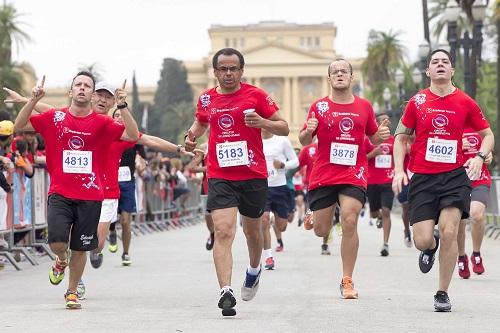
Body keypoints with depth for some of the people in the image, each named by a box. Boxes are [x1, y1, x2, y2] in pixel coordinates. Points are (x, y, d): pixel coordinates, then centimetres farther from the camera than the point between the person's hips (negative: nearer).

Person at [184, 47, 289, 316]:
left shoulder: (256, 95, -2)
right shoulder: (206, 99, 6)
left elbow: (284, 128, 0)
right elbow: (201, 122, 28)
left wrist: (262, 122, -19)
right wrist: (191, 136, 6)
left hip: (253, 175, 0)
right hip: (220, 177, 0)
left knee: (252, 229, 18)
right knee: (223, 231, -16)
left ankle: (254, 270, 49)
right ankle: (226, 292, -24)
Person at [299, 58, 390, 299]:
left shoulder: (364, 107, 9)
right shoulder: (319, 107, 4)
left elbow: (373, 138, 20)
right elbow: (304, 141, 6)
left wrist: (381, 135, -3)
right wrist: (308, 131, -16)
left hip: (354, 175, 0)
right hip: (323, 176, 0)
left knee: (349, 221, -17)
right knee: (320, 231, 3)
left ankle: (347, 281, -8)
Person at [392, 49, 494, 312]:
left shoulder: (465, 103, 3)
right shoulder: (417, 102, 4)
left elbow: (487, 134, 13)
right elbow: (401, 136, 12)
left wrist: (479, 156, -6)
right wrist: (399, 170, 0)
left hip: (455, 175, -1)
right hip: (422, 178, 1)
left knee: (449, 232, -15)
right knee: (422, 240, -7)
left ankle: (442, 294, 1)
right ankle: (431, 245, 34)